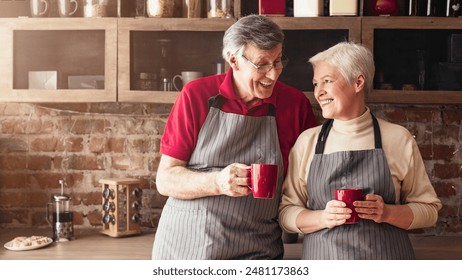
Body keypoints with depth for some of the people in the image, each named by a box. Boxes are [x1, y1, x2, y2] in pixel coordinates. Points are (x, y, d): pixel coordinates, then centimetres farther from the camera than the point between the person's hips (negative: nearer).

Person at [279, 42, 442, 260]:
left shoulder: (398, 138, -4)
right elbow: (286, 211, -1)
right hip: (323, 257, 1)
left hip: (386, 255, 0)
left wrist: (388, 213, -17)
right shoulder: (307, 141, -1)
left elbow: (429, 210, 1)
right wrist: (323, 218, -18)